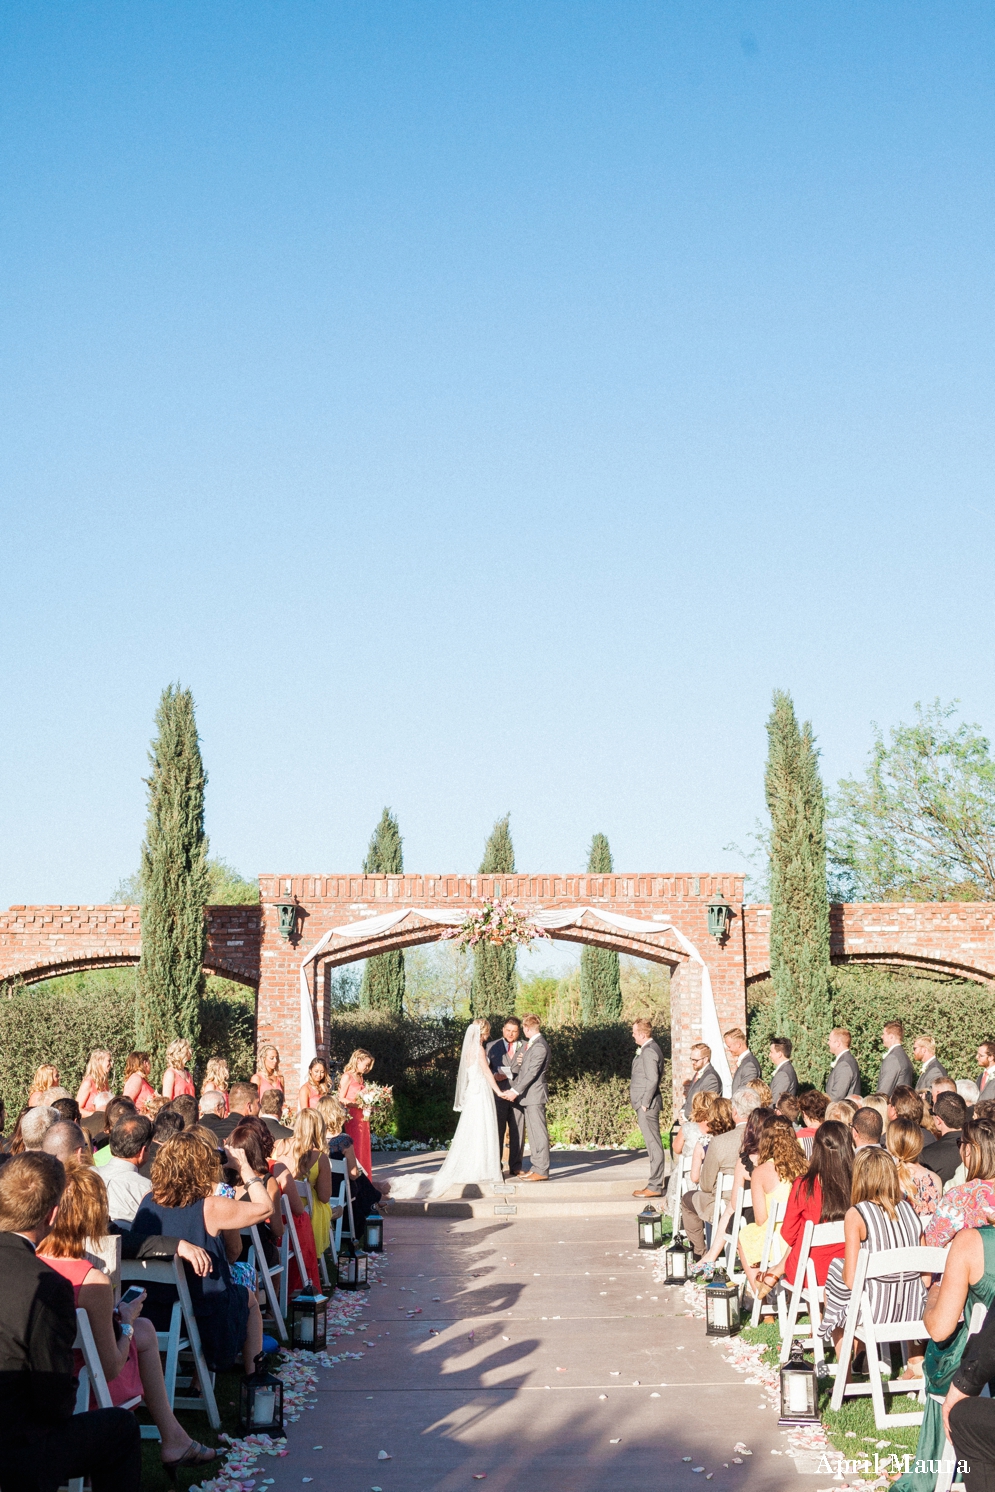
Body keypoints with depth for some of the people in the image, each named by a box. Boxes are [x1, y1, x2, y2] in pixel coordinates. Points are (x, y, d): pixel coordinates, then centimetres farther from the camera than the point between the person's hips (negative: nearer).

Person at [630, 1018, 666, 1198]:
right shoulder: (649, 1049, 16)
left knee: (653, 1144, -7)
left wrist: (645, 1103, -19)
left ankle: (655, 1187, -5)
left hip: (647, 1105, -11)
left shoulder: (649, 1051, -16)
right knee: (652, 1144, 13)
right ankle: (655, 1182, 19)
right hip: (645, 1104, 11)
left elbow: (652, 1079, -22)